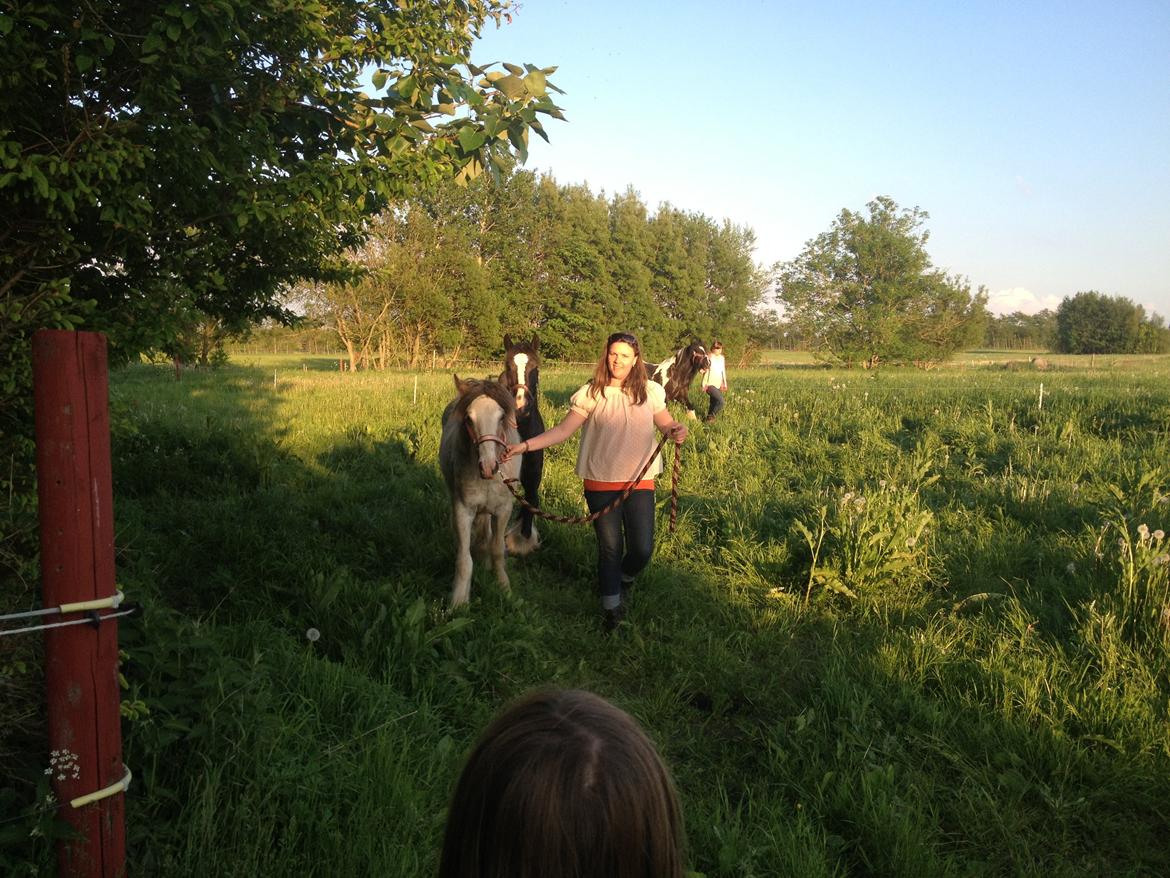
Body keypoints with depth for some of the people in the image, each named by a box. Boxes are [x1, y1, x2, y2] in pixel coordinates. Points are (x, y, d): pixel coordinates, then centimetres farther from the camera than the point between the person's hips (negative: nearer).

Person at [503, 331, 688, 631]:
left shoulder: (650, 392, 1)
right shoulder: (591, 394, -4)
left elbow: (666, 423, 9)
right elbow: (563, 430, -7)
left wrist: (677, 430, -16)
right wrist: (524, 445, -18)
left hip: (640, 482, 1)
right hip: (601, 483, -1)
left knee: (642, 549, -1)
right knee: (610, 547, 6)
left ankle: (623, 579, 34)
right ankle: (611, 607, 24)